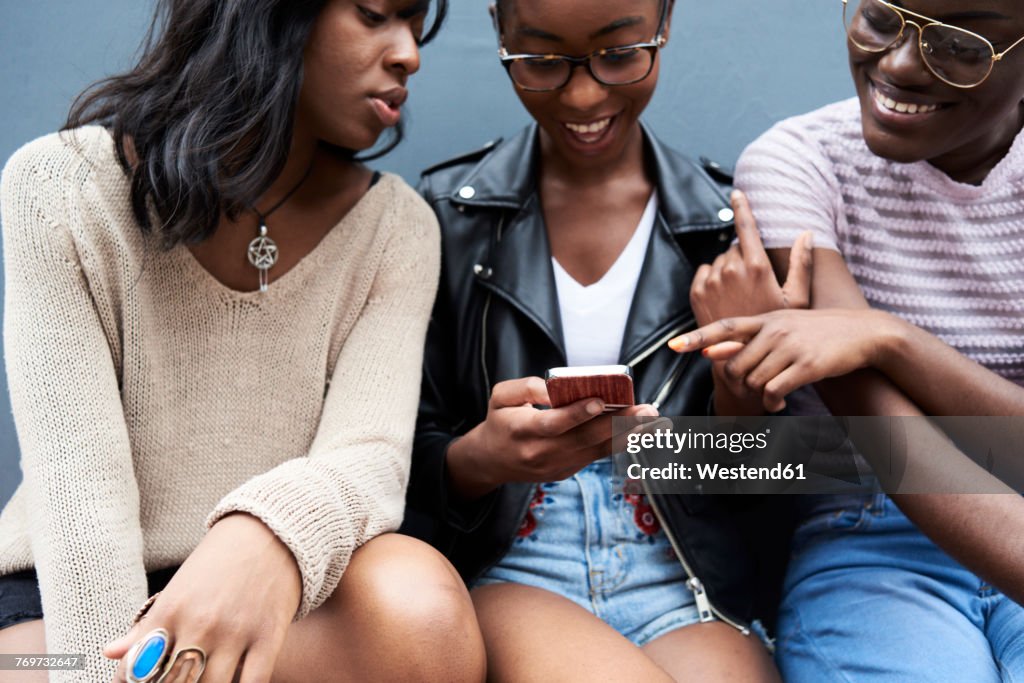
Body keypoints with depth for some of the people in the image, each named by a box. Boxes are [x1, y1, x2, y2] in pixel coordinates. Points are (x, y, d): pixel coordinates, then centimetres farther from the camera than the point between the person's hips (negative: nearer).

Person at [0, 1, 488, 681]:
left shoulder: (396, 229, -1)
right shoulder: (58, 188, -7)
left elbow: (368, 453, -16)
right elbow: (77, 481, -16)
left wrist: (270, 541, -39)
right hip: (62, 598, -2)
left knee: (419, 608, -30)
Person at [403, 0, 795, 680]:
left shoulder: (726, 224, 4)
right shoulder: (448, 213, 2)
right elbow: (410, 464, 3)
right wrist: (481, 460, -19)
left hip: (685, 595, 1)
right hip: (509, 574, -1)